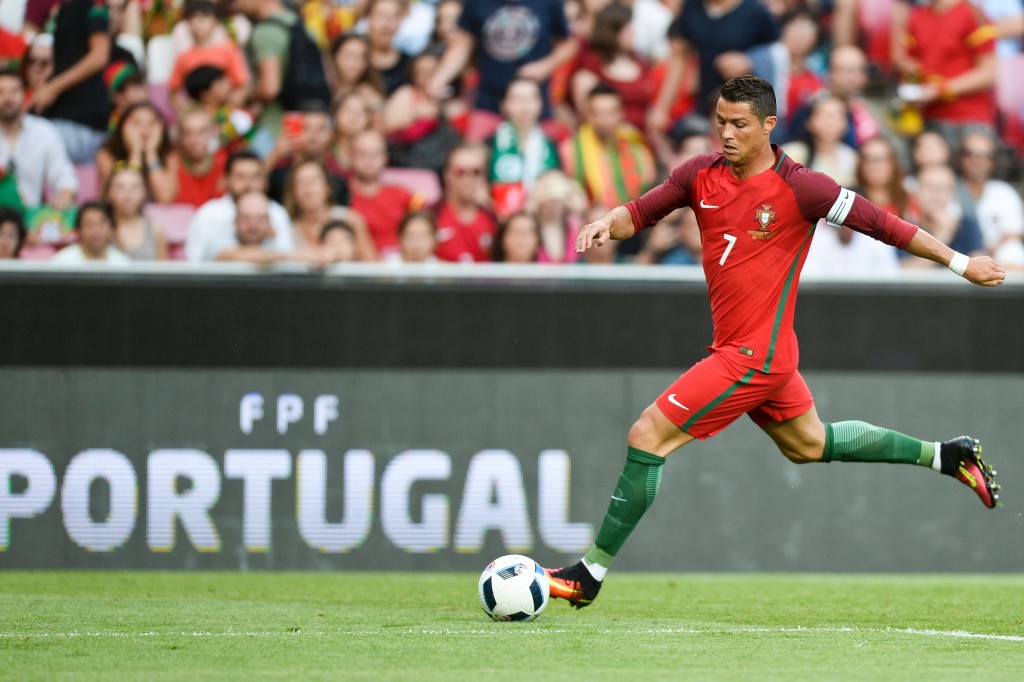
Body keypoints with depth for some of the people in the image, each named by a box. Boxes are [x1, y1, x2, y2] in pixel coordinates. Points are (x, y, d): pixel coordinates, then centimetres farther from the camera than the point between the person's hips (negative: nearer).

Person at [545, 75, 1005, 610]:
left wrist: (961, 264, 0)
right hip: (748, 349, 8)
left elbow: (881, 223, -8)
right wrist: (606, 224, -14)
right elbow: (639, 212, 11)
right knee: (809, 445, 26)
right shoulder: (701, 175, 2)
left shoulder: (798, 188, -15)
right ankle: (944, 455, 41)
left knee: (648, 436, -12)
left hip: (754, 354, -8)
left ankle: (590, 574, -4)